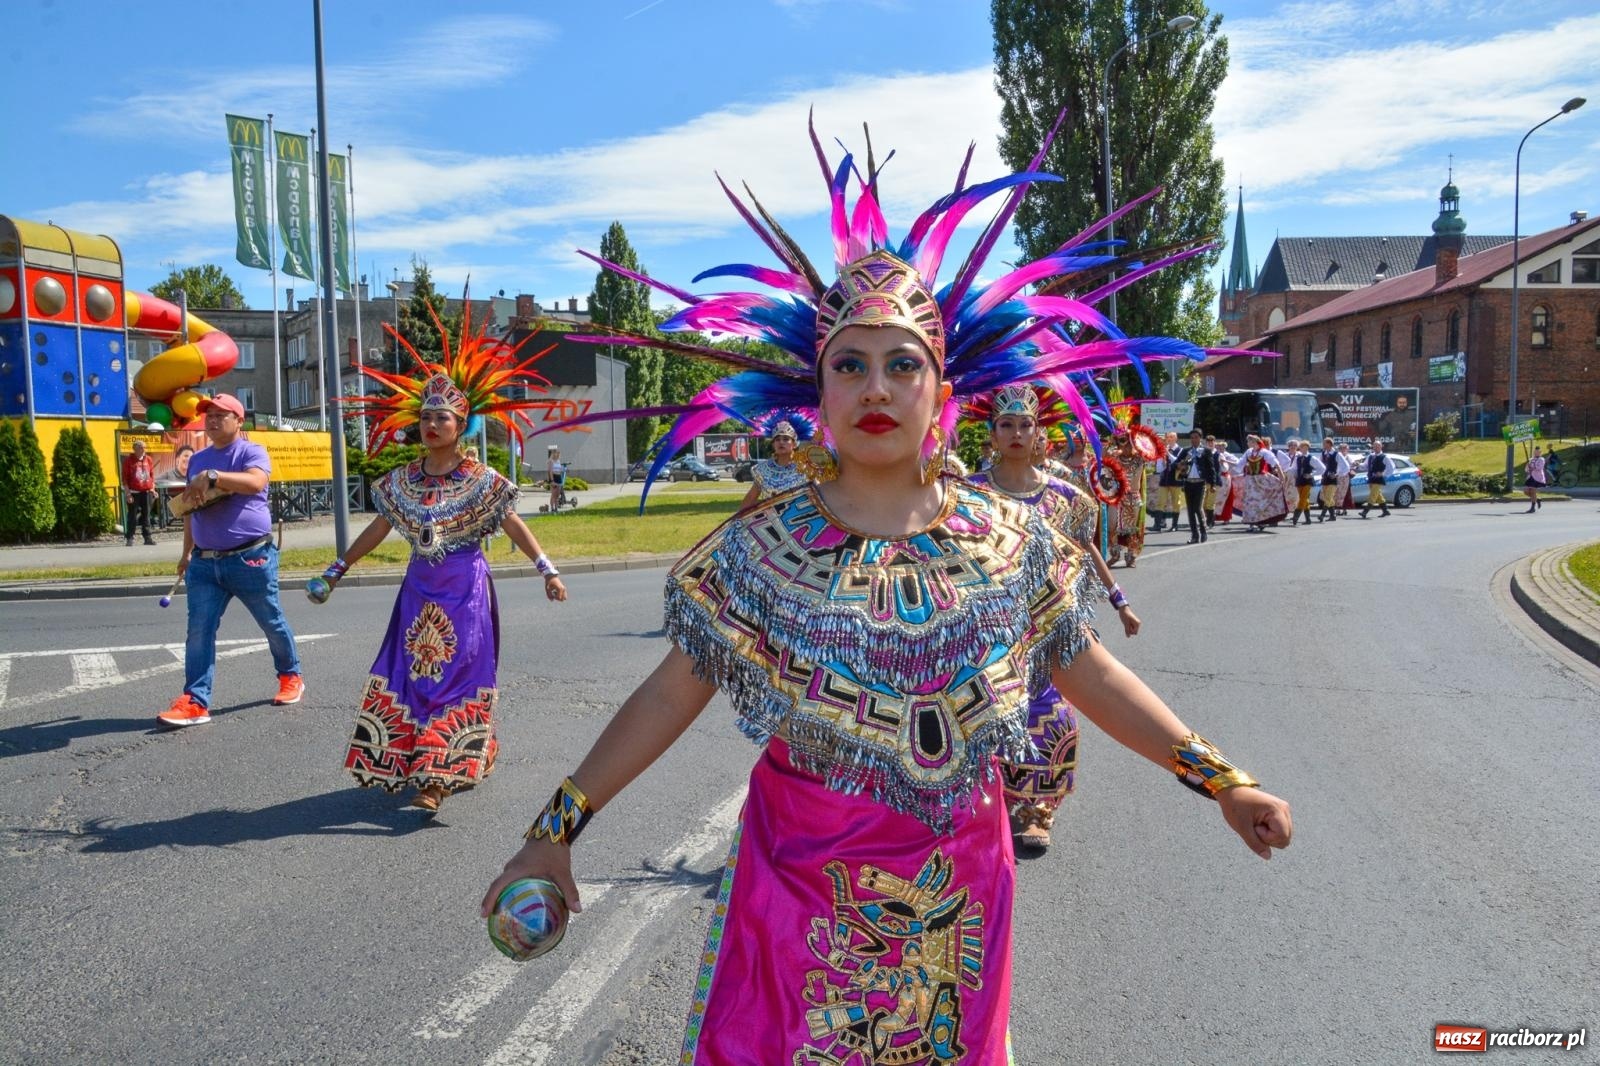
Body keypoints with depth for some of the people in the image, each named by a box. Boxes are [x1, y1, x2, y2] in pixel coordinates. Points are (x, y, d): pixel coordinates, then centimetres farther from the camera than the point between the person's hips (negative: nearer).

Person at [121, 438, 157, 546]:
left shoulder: (149, 460, 9)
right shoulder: (129, 460, -2)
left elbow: (152, 475, 15)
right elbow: (124, 478, -3)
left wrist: (153, 489, 7)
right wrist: (128, 493, -9)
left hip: (147, 492, 3)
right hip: (134, 493, -3)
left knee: (146, 515, 7)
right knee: (132, 516, -2)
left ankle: (148, 537, 10)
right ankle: (130, 538, 2)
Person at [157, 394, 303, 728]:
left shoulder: (252, 452, -5)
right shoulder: (197, 459, 16)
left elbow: (255, 482, -28)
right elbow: (192, 508, 24)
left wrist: (211, 477, -32)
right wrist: (187, 551, 24)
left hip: (251, 559, -5)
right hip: (205, 562, 5)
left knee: (272, 622, 10)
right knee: (199, 630, -5)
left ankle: (290, 676, 31)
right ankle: (195, 702, -5)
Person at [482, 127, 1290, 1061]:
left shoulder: (1012, 539, -3)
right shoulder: (759, 548, -8)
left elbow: (1092, 674, 4)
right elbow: (672, 693, -6)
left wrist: (1221, 781, 2)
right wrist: (557, 829, -8)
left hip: (958, 894, 2)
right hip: (801, 892, -1)